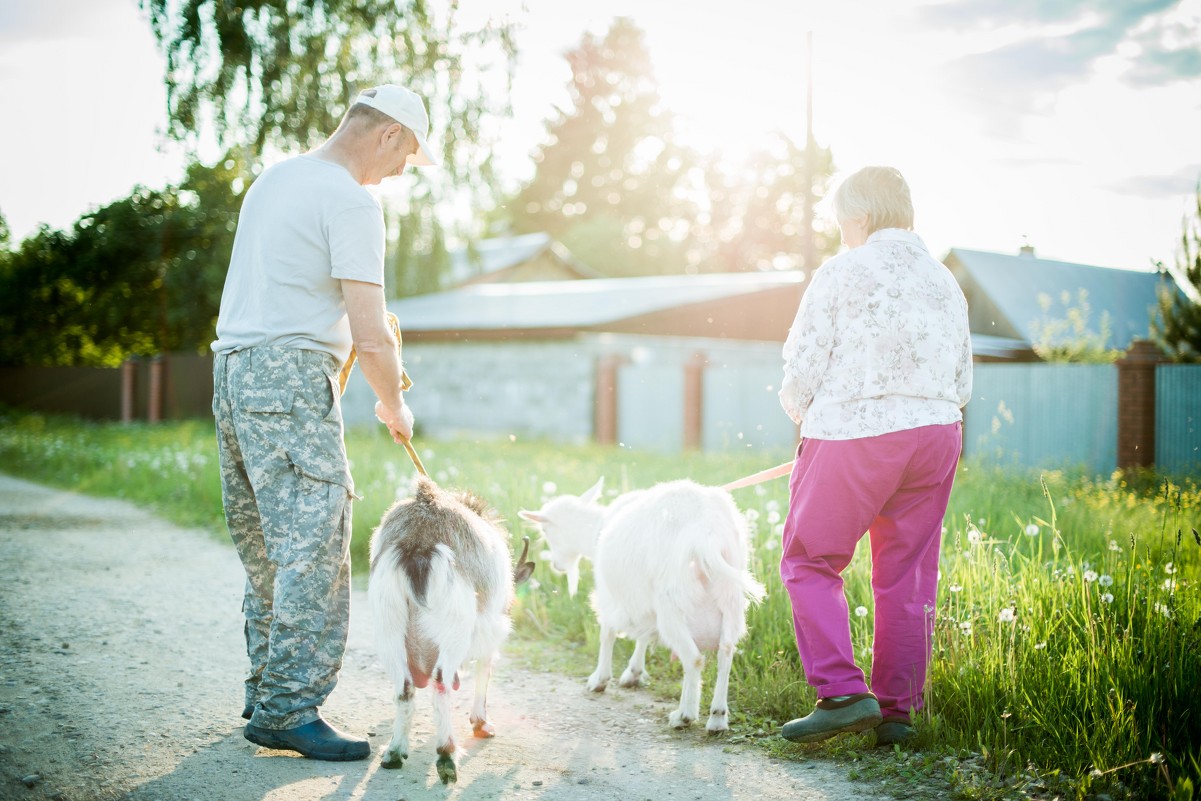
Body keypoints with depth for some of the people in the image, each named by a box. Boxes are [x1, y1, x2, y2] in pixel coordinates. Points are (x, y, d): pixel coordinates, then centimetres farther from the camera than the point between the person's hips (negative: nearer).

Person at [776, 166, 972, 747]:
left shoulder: (841, 273, -4)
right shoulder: (944, 281, 15)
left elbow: (802, 371, -4)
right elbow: (962, 383, 18)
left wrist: (804, 418, 15)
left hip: (853, 433, -6)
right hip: (936, 433, 6)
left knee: (809, 561, 4)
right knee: (907, 576, 10)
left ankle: (842, 692, -8)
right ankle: (897, 710, 13)